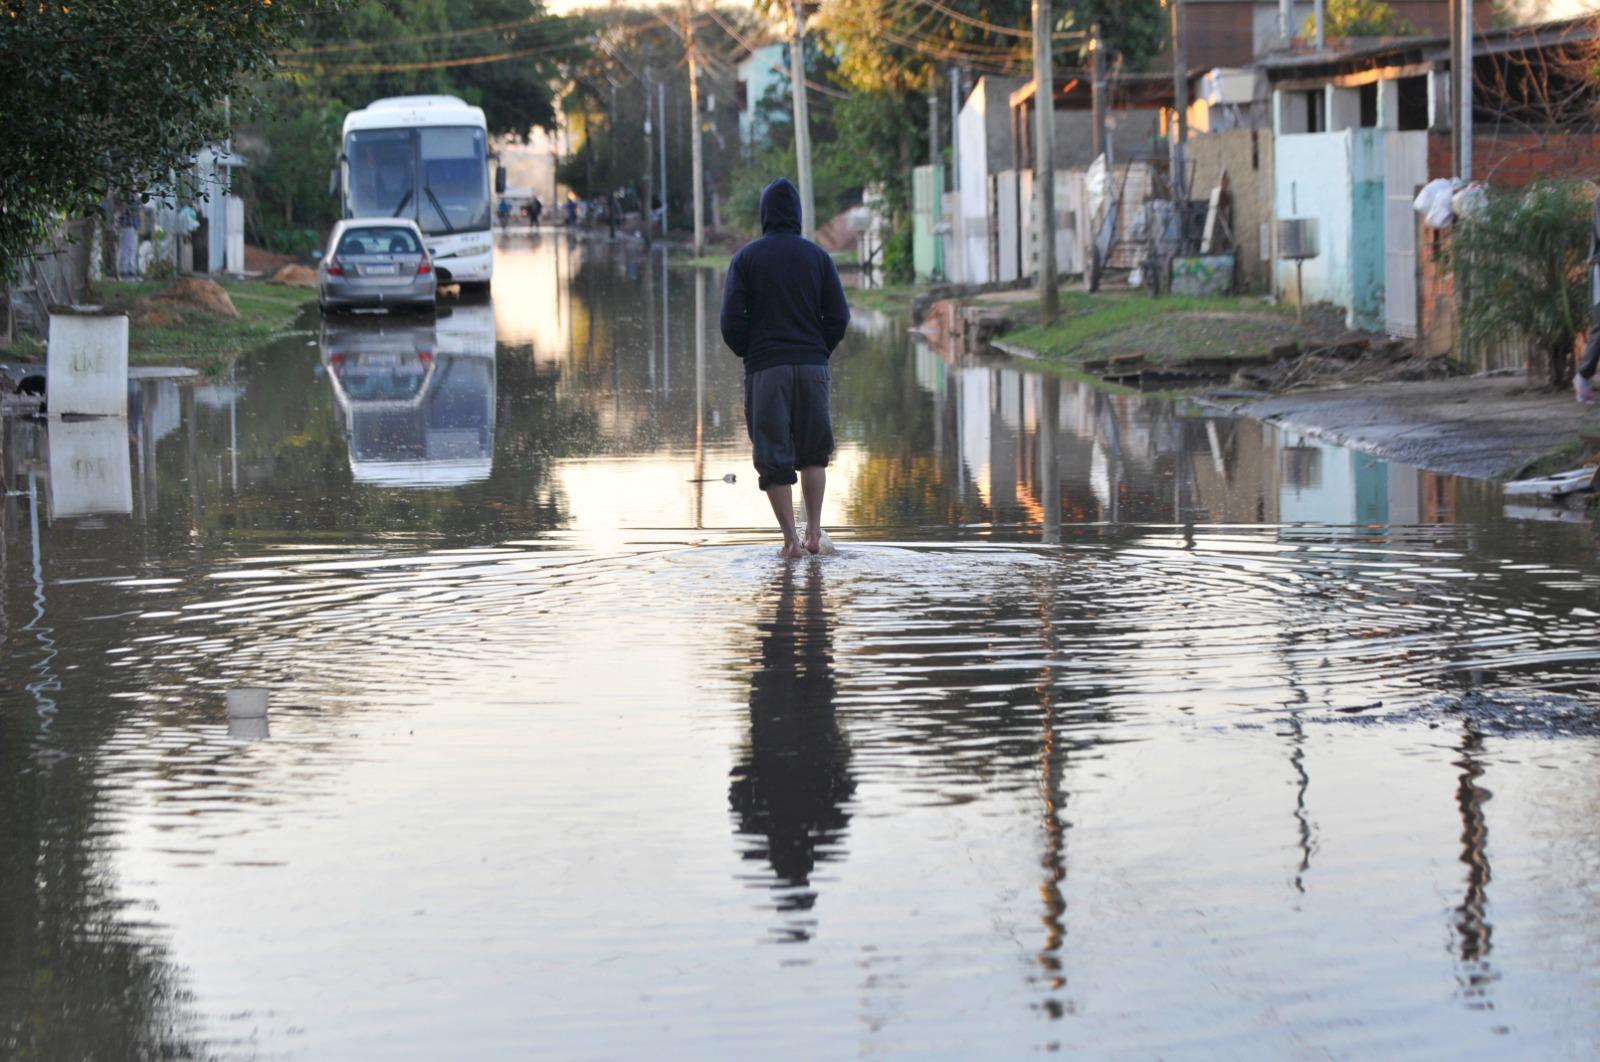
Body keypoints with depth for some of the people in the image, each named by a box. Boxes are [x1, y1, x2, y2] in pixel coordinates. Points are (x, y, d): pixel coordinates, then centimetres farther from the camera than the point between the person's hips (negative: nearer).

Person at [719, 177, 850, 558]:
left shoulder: (746, 258, 0)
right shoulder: (818, 256, 4)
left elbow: (731, 320, -6)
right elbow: (839, 316, 0)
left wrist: (748, 354, 10)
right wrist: (819, 352, 13)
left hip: (764, 369, -2)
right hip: (812, 366, 2)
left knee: (773, 457, 3)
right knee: (814, 452, 16)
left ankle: (791, 540, -2)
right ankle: (814, 533, 5)